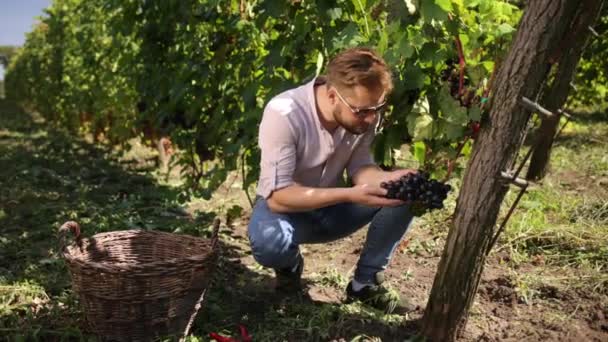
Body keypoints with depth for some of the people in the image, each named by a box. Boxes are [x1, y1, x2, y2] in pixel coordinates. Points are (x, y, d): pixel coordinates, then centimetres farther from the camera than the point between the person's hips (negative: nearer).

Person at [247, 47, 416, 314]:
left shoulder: (364, 112, -15)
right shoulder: (284, 114, -31)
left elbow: (359, 167, -8)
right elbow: (278, 196, -31)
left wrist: (389, 179, -32)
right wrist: (350, 195, -39)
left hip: (330, 208, 5)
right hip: (287, 208, -4)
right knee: (268, 240, -39)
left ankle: (366, 283, -2)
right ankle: (289, 267, 0)